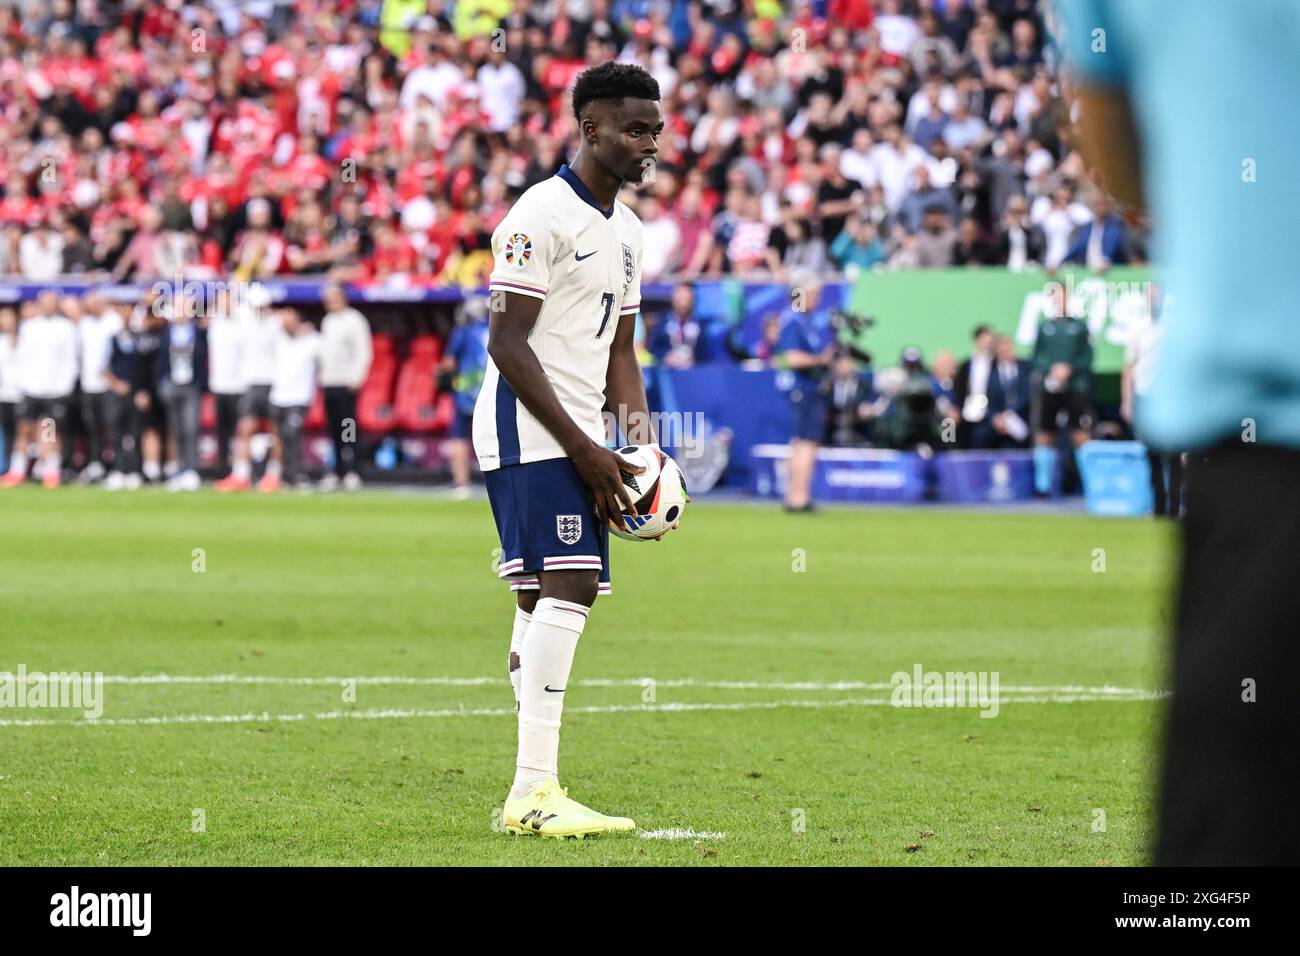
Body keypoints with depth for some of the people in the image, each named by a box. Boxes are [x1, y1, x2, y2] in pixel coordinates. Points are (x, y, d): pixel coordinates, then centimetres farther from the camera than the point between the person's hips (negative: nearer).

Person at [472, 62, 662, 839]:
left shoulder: (625, 228, 18)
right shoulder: (543, 214, -11)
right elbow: (507, 343, -15)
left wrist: (641, 438, 7)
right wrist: (584, 449, -17)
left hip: (577, 440, 9)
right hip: (529, 433, -9)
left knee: (548, 602, 7)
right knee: (568, 586, -19)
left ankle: (531, 797, 8)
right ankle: (535, 790, -21)